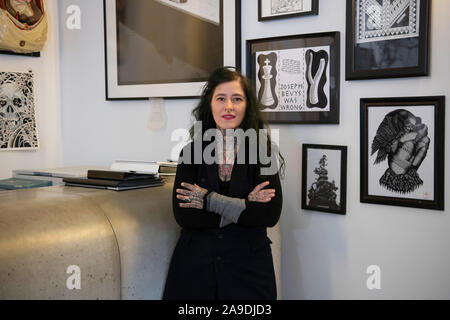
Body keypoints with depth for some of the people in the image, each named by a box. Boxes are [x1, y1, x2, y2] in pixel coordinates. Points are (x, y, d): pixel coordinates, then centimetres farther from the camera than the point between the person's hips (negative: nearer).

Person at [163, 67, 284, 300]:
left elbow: (270, 215, -14)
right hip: (196, 262, 1)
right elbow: (183, 215, -11)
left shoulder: (263, 151, -3)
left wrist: (210, 200, -16)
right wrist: (244, 206, -14)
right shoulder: (192, 152, -1)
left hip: (248, 265, -1)